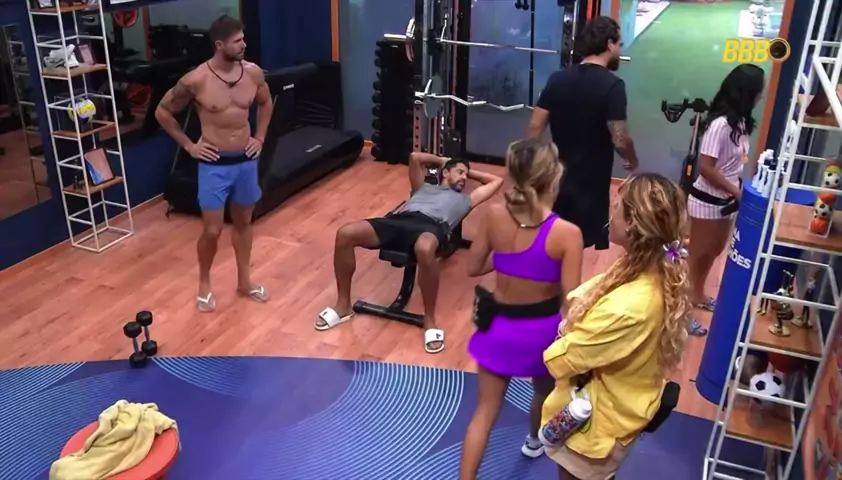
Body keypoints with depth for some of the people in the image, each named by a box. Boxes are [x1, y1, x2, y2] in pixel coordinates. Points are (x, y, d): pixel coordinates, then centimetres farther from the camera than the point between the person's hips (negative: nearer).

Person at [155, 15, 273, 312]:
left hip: (246, 160, 4)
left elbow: (265, 103, 18)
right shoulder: (196, 80, -15)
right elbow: (162, 112, -2)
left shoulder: (253, 73, -4)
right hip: (214, 164, -4)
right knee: (212, 230, 0)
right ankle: (204, 284, 23)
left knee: (243, 222, 16)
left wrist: (260, 137, 10)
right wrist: (188, 145, -4)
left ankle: (244, 281, 32)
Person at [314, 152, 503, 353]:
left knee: (425, 250, -45)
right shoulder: (423, 187, 40)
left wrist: (470, 172, 53)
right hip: (399, 220, 3)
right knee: (345, 234, -23)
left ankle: (430, 320, -28)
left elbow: (497, 181, 45)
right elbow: (415, 157, 41)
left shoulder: (465, 199, 37)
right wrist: (442, 161, 50)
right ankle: (343, 305, -9)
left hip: (431, 226, -3)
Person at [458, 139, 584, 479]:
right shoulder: (567, 233, -24)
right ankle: (534, 441, 60)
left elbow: (474, 268, -2)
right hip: (543, 329, -1)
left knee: (485, 411, 14)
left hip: (501, 326, 1)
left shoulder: (495, 215, -15)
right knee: (545, 390, 33)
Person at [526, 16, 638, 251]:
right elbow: (619, 139, -17)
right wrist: (632, 160, 3)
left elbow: (535, 126, 1)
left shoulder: (557, 79, 3)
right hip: (591, 185, -5)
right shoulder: (612, 85, -14)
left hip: (557, 179, 6)